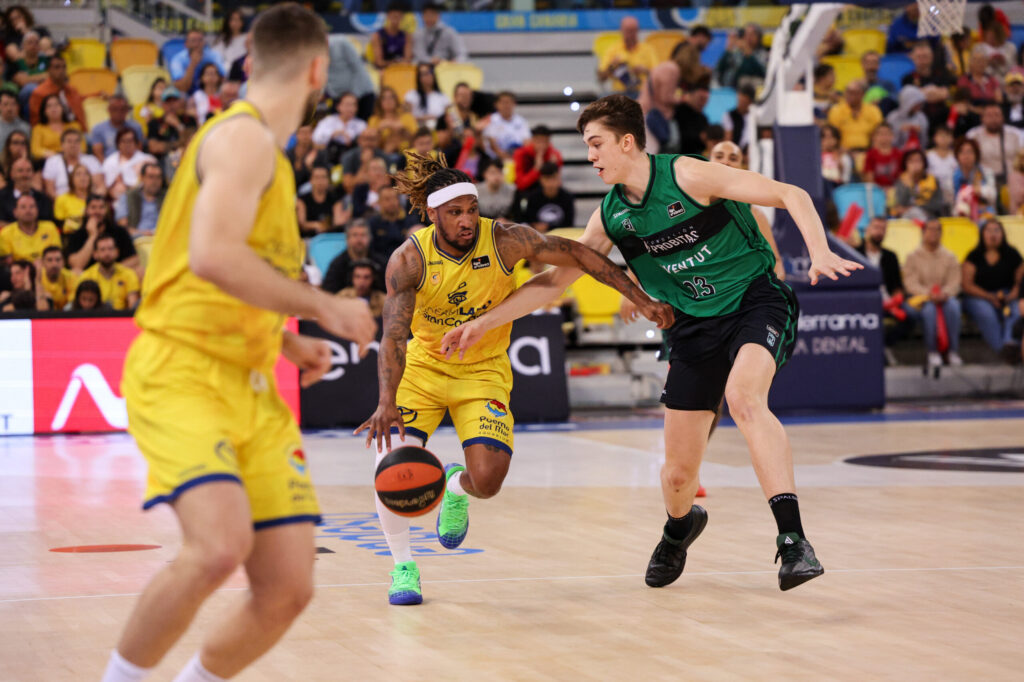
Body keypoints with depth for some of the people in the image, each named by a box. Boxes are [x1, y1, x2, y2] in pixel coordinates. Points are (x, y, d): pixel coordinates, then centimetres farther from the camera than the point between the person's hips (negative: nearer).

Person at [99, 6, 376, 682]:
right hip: (180, 374, -9)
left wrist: (286, 342, 20)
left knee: (287, 589, -2)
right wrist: (324, 308, -16)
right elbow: (211, 256, -25)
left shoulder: (264, 149, 21)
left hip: (251, 390, 9)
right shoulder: (245, 136, -9)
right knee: (221, 546, -30)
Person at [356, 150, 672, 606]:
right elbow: (393, 337, -28)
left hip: (483, 371, 0)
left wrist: (642, 300, -15)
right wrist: (387, 402, -44)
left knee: (487, 480, -17)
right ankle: (403, 567, 4)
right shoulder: (409, 259, -21)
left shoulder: (504, 241, -20)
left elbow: (576, 254, -13)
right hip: (423, 366, 0)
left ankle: (456, 487, 24)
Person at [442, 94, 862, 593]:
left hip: (756, 300, -5)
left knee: (743, 396, -36)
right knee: (678, 471, 4)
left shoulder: (685, 176, -16)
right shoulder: (611, 216, 1)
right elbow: (556, 279, 11)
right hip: (695, 325, 5)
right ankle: (678, 529, 42)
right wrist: (483, 322, 5)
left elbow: (791, 196, -18)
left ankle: (792, 540, -38)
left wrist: (819, 253, -34)